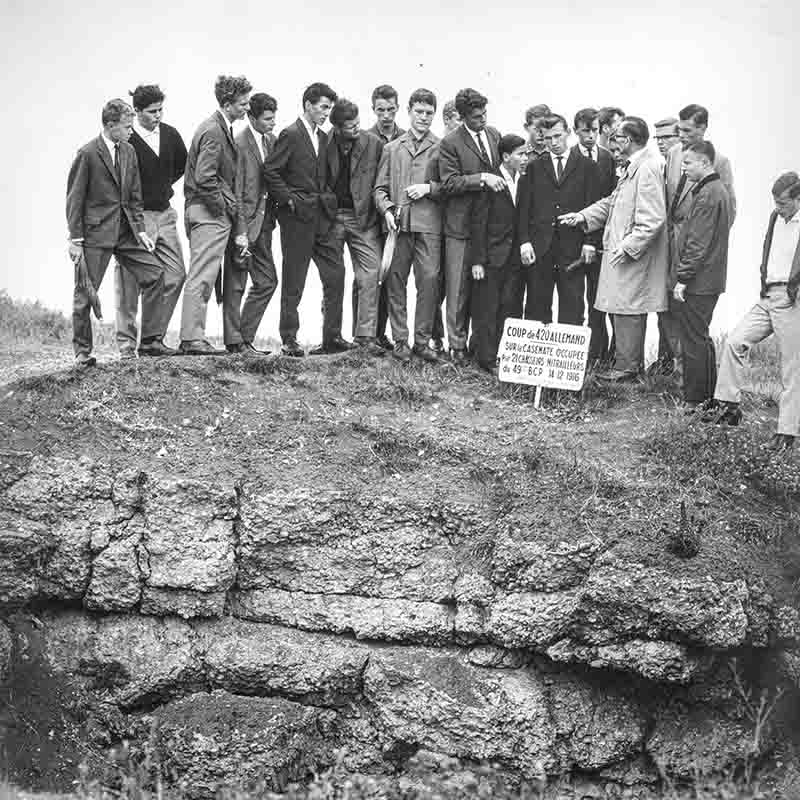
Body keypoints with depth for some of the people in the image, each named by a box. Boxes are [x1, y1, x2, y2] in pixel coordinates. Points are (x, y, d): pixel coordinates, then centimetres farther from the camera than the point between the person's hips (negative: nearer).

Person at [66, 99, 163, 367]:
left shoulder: (129, 152, 10)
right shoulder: (87, 154, -10)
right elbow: (74, 199, -8)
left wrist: (140, 230, 7)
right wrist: (75, 239, -11)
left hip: (125, 231, 6)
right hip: (95, 233, -6)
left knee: (155, 274, -2)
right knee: (85, 292, -1)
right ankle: (82, 352, 10)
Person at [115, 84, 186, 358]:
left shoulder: (170, 135, 6)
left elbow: (182, 165, 24)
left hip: (164, 215, 6)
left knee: (175, 275, 3)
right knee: (129, 282, -3)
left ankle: (152, 339, 12)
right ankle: (126, 344, 4)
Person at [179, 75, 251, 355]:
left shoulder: (221, 128, 17)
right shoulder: (213, 132, -15)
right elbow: (204, 178, -23)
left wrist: (238, 226, 16)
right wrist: (228, 207, -13)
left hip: (211, 212, 10)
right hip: (209, 213, -10)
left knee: (202, 279, 11)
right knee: (201, 277, -8)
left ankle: (191, 338, 15)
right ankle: (192, 339, -6)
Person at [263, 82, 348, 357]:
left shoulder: (323, 138, 15)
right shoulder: (291, 135, -8)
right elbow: (270, 171, -13)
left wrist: (328, 199, 10)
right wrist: (288, 200, -13)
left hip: (322, 216, 7)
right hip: (297, 216, -7)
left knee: (335, 275, 1)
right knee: (293, 282, 0)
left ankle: (332, 338, 5)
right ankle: (289, 340, 7)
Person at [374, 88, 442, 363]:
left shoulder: (440, 148, 9)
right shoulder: (392, 149, 16)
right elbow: (380, 188, 14)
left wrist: (429, 188, -9)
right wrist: (387, 209, -3)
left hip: (429, 224, -2)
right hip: (398, 224, 2)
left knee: (428, 281, -7)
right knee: (396, 284, 1)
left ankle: (422, 341, 1)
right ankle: (400, 341, 8)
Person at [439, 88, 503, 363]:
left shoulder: (494, 134, 10)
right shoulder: (450, 143, -8)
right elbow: (450, 182, -14)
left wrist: (499, 180, 4)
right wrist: (482, 178, -22)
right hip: (462, 224, -5)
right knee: (459, 288, 0)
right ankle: (457, 345, 7)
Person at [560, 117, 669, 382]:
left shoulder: (648, 168, -19)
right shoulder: (634, 166, 14)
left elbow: (653, 220, -23)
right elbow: (612, 202, 20)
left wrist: (628, 247, -23)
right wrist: (583, 216, 11)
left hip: (633, 254, -10)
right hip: (624, 250, 10)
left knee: (627, 310, -4)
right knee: (629, 310, 16)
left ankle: (626, 367, 3)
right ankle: (632, 361, 24)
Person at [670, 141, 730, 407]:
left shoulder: (707, 195, -17)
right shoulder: (718, 190, 14)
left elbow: (698, 244, -21)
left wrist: (682, 278, -18)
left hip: (697, 283, -10)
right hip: (710, 281, 10)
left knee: (693, 341, -3)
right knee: (701, 339, 17)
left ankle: (694, 400, 2)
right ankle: (709, 394, 24)